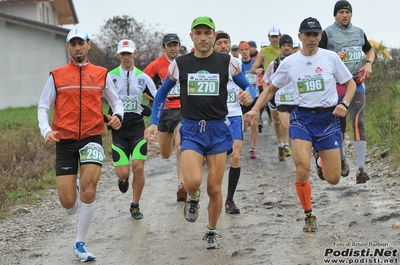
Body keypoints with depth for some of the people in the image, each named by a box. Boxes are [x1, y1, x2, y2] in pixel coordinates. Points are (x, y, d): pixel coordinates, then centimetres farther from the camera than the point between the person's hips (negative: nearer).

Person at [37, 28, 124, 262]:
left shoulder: (102, 74, 7)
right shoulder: (57, 75, 5)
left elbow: (116, 102, 15)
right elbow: (43, 107, 7)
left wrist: (118, 115, -8)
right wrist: (46, 130, -11)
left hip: (92, 139, 0)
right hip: (64, 140, 0)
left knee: (88, 189, -19)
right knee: (68, 203, -5)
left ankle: (80, 244, -1)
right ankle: (73, 187, 35)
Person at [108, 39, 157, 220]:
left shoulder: (143, 77, 5)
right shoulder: (110, 76, -1)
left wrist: (149, 110, -7)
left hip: (137, 127, 1)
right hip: (118, 129, -1)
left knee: (139, 168, -10)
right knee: (123, 172, -8)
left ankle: (135, 207, 8)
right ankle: (123, 179, 32)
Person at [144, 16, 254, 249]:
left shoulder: (227, 62, -1)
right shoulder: (180, 64, 1)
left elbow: (247, 86, 8)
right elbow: (162, 93, 13)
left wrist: (248, 96, -16)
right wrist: (154, 123, 3)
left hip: (218, 130, 1)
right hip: (191, 130, 0)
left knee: (215, 188, 3)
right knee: (193, 181, -22)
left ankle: (212, 233, 26)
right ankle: (193, 198, 15)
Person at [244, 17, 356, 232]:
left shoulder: (330, 57, -2)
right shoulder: (289, 62, 1)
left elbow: (350, 83, 6)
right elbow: (271, 89, 12)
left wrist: (344, 104, -12)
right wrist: (255, 109, -2)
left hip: (328, 118, 0)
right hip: (302, 118, 0)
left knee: (333, 179, 0)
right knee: (302, 170, -20)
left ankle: (325, 161, 40)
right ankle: (309, 216, 3)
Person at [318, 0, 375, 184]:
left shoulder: (359, 32, 11)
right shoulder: (328, 33, -1)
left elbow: (370, 50, 24)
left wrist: (369, 64, 4)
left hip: (356, 83, 2)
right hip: (336, 84, -2)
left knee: (358, 122, -14)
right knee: (339, 125, 6)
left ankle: (361, 169, -18)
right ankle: (342, 159, 32)